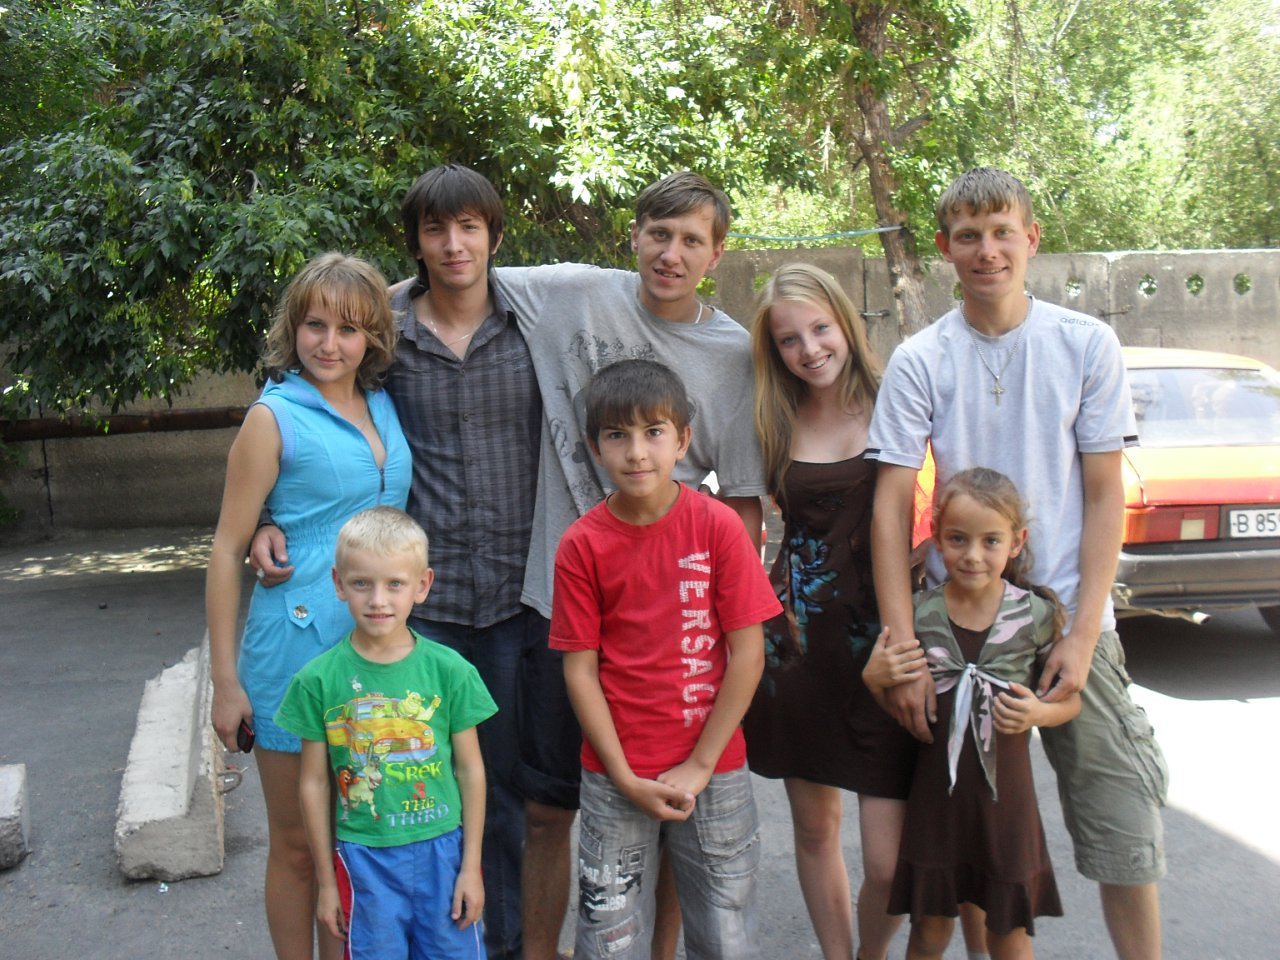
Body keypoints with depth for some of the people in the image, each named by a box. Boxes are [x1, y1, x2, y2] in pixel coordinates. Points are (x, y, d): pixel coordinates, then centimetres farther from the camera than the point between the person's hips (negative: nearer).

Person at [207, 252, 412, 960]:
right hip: (298, 647, -5)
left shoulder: (386, 409, 7)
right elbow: (228, 549, -7)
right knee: (297, 845, 10)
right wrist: (226, 680, -9)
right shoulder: (275, 417, -8)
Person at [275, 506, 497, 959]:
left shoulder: (449, 670, -8)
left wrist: (471, 865, 1)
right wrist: (326, 880, 5)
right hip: (363, 858, 0)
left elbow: (470, 769, 0)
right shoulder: (318, 680, -8)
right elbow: (315, 783, 0)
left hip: (441, 850, 0)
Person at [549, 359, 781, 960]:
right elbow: (580, 669, -4)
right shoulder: (583, 544, -5)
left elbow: (747, 652, -7)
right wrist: (626, 778, -9)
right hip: (614, 779, 0)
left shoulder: (717, 526, -7)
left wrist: (700, 766, -8)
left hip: (714, 768, 0)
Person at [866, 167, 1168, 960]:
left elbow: (1105, 495, -1)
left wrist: (1083, 635, -9)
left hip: (1068, 617, 0)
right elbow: (892, 507, -6)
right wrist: (903, 650, -12)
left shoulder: (1088, 345, -1)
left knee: (1124, 831, 4)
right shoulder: (920, 361, -2)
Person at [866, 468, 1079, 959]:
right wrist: (874, 677, -14)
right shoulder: (919, 611, -6)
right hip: (936, 790, 1)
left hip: (1006, 794, -1)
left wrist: (1039, 712, -18)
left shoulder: (1036, 614, -9)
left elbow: (1071, 699, 3)